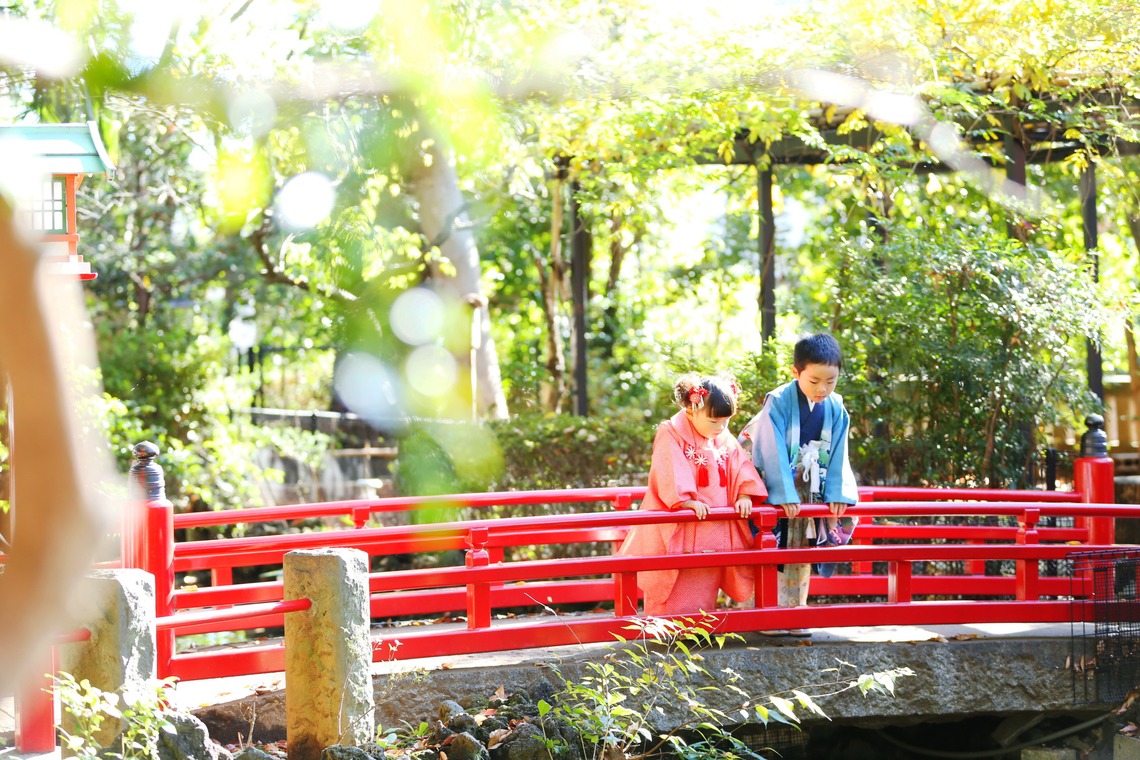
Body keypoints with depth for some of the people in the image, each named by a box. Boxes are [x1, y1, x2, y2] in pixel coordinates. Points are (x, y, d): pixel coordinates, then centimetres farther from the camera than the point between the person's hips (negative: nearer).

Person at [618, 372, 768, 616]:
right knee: (675, 595, -4)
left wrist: (744, 494, -10)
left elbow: (740, 466, 7)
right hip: (677, 531, -6)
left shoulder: (726, 440, 10)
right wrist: (687, 501, -30)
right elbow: (671, 472, -20)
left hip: (714, 529, 6)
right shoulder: (671, 434, -9)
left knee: (705, 591, 9)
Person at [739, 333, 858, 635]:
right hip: (775, 491, -5)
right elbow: (774, 453, -19)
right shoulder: (778, 403, -17)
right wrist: (784, 496, -22)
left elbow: (837, 455, 1)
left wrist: (836, 494, -6)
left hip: (811, 494, 5)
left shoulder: (836, 408, -3)